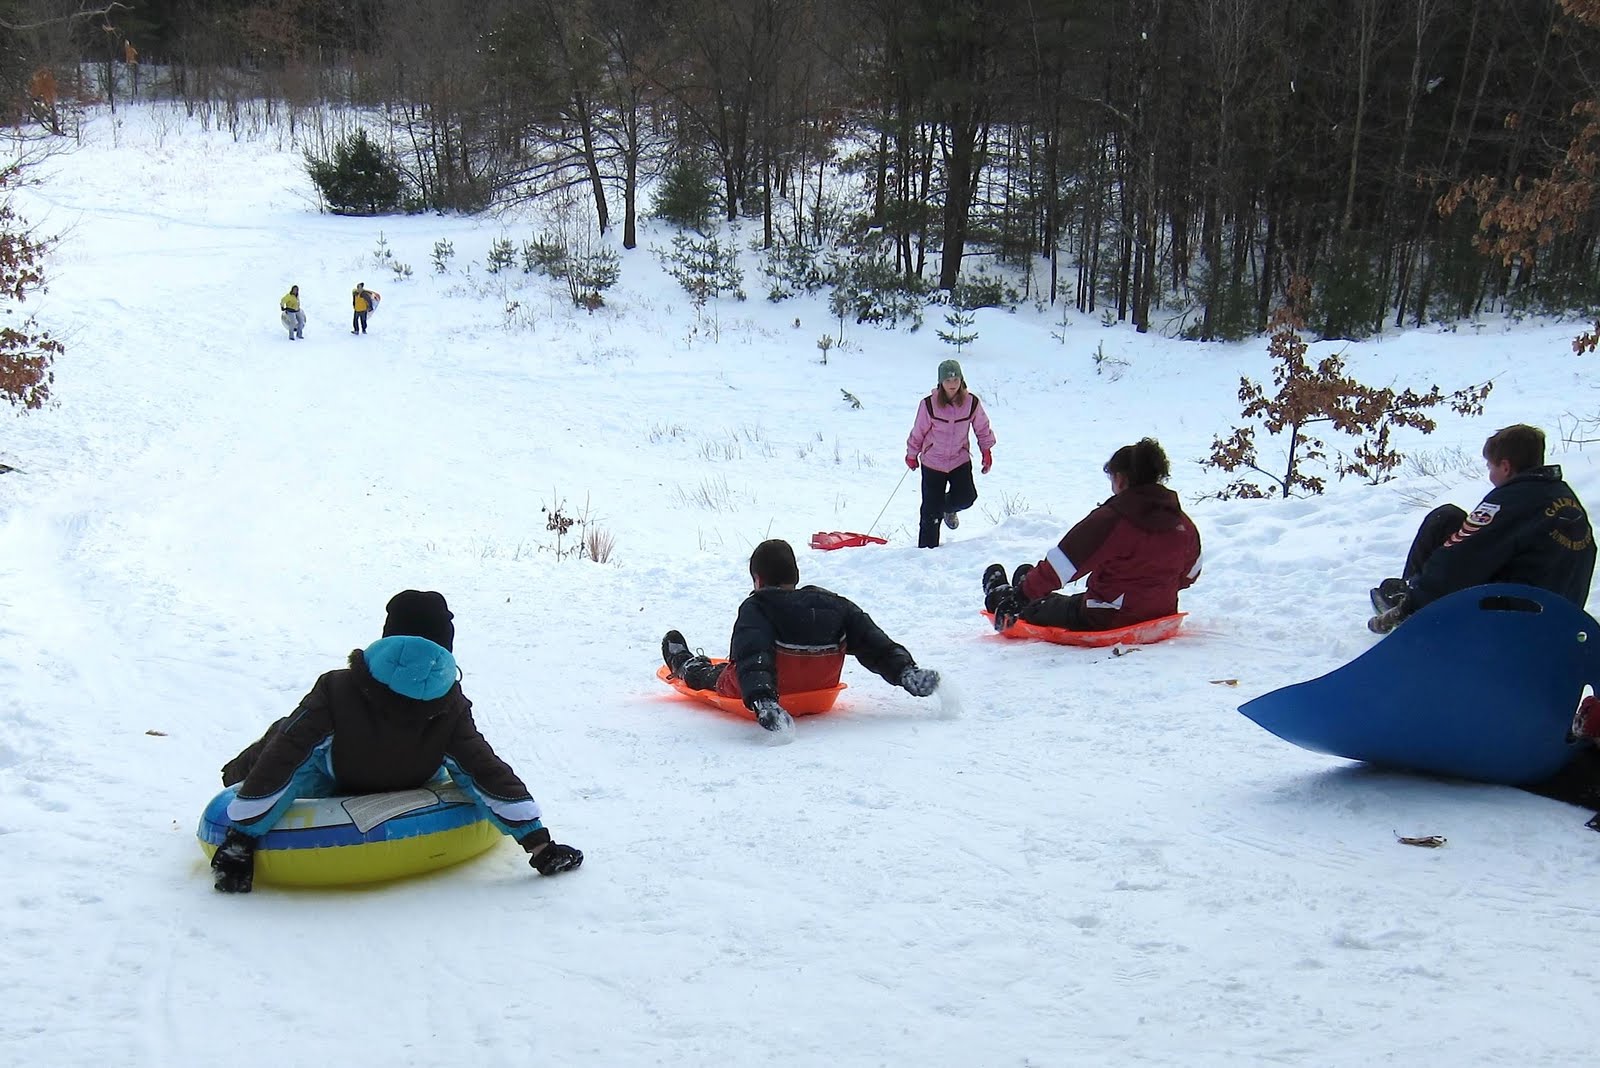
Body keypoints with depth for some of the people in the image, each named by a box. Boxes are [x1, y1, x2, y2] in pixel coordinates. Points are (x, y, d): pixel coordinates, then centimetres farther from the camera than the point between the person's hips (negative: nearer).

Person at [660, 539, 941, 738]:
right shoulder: (836, 606, -10)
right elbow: (876, 645, -16)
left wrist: (762, 702, -47)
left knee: (716, 674, 31)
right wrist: (907, 672, -14)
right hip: (819, 692, 5)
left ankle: (685, 665, 64)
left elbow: (753, 660, -38)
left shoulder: (755, 610, -23)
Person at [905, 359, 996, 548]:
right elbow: (918, 432, -2)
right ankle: (927, 549, 15)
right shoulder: (929, 404, -16)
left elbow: (982, 427, 6)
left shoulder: (971, 403, -10)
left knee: (966, 497, -15)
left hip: (960, 460, 2)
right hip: (932, 462, -2)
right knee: (931, 511, 0)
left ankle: (948, 508, 22)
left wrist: (987, 451, 9)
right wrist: (912, 455, 8)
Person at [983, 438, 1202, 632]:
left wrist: (1019, 597, -19)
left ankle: (1000, 596, 49)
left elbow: (1059, 566, -24)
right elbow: (1188, 576, 13)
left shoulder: (1109, 519, -20)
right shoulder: (1183, 524, -3)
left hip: (1104, 624, -6)